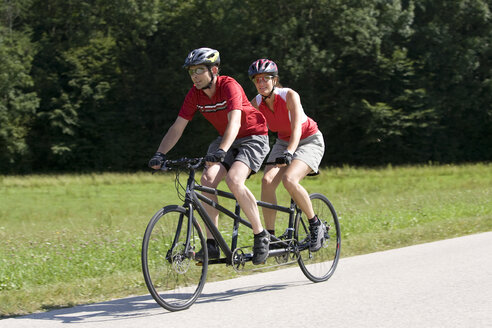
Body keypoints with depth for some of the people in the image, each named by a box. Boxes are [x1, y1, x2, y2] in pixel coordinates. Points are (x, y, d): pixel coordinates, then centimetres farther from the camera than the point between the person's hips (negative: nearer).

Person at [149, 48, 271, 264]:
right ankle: (212, 244, -14)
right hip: (226, 139, 6)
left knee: (233, 180, -29)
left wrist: (221, 151, -53)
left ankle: (260, 236, -13)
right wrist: (160, 154, -22)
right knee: (207, 179, -19)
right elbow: (178, 127, -7)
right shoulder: (195, 95, -6)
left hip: (253, 137, -6)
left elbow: (234, 122, -38)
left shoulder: (229, 86, -25)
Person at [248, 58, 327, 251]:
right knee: (267, 180, -21)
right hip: (283, 142, 5)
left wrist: (289, 152, -52)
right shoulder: (256, 103, -12)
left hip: (309, 141, -5)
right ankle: (270, 236, -14)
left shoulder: (289, 96, -26)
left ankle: (316, 225, -11)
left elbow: (297, 129, -36)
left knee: (289, 180, -30)